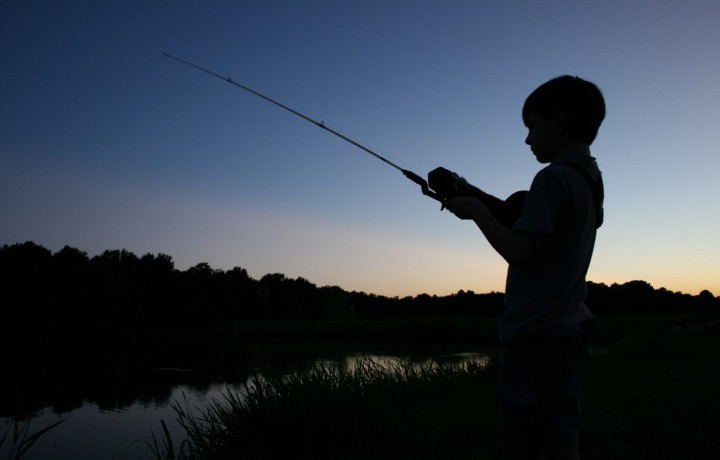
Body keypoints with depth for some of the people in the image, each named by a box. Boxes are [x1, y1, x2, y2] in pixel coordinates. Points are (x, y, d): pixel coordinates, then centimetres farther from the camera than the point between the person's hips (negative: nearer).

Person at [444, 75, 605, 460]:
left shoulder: (552, 178, -15)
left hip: (534, 334, -9)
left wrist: (477, 212, -8)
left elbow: (519, 252, -20)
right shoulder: (591, 180, 13)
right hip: (571, 327, 9)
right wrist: (485, 205, 14)